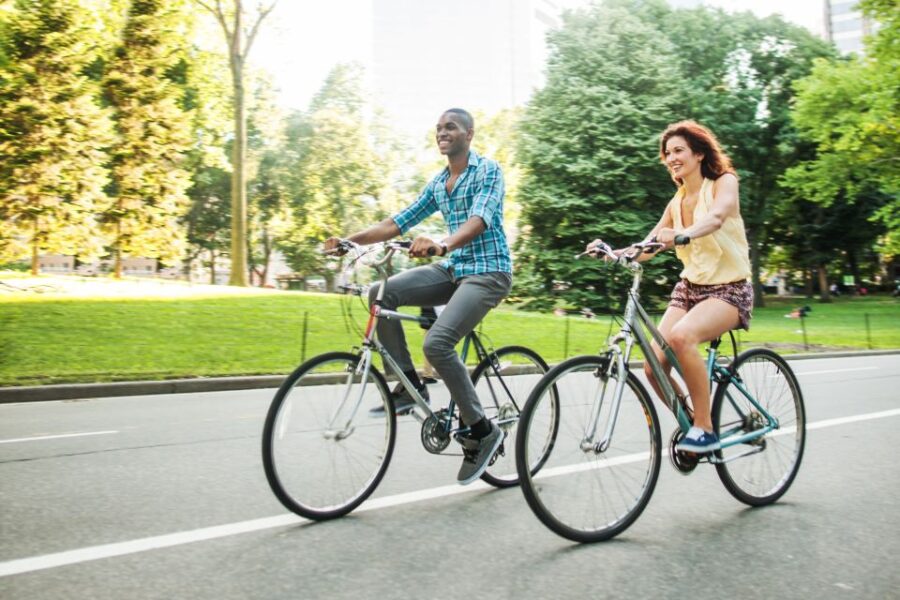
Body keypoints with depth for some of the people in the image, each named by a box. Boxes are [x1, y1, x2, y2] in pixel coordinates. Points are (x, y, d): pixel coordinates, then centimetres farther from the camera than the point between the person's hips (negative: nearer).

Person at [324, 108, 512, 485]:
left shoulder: (488, 171, -8)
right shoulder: (437, 184, 15)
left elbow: (479, 220, -26)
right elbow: (398, 222, 12)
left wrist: (442, 245, -46)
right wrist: (349, 240, 0)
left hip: (488, 272, -7)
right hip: (453, 269, 7)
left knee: (437, 342, -26)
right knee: (381, 294, -12)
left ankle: (482, 431, -9)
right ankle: (409, 384, -2)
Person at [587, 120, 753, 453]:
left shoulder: (724, 182, -5)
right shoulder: (677, 201, 11)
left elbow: (716, 217, -29)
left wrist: (682, 234, -49)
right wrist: (613, 252, -16)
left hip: (729, 290, -5)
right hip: (689, 287, 6)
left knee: (682, 336, -35)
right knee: (654, 366, -13)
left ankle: (705, 428, -19)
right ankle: (690, 423, 14)